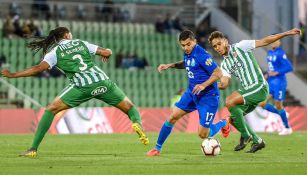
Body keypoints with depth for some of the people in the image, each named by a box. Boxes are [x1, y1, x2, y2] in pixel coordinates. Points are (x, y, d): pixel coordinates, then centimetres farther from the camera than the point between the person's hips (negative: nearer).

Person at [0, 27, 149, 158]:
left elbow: (39, 68, -2)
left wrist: (13, 75, 5)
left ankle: (33, 149, 0)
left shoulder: (55, 52, 12)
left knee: (51, 110, 8)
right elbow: (107, 52, 16)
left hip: (82, 86, -2)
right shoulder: (81, 43, 20)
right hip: (102, 80, 2)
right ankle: (136, 123, -18)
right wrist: (106, 55, 41)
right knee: (129, 107, 18)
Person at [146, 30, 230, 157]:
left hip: (208, 97, -7)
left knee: (203, 135, -4)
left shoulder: (201, 55, -23)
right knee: (172, 117, -1)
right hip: (191, 93, 7)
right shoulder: (188, 53, 2)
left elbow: (218, 73, -23)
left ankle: (223, 124, 27)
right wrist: (170, 65, 13)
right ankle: (157, 148, 12)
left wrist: (203, 85, -32)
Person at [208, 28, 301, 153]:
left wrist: (287, 33, -7)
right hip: (247, 90, 8)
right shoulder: (224, 65, 16)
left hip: (259, 87, -8)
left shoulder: (240, 47, -1)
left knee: (230, 101, -23)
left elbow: (265, 41, -2)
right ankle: (257, 141, 15)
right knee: (232, 118, 1)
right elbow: (224, 84, 3)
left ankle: (245, 135, -11)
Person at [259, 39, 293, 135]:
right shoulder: (270, 53, 11)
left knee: (278, 105, -1)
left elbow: (289, 67, -18)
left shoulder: (280, 54, -13)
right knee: (262, 104, 1)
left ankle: (287, 128, 16)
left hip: (279, 82, -8)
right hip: (271, 82, 8)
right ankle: (282, 115, 18)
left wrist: (276, 73, -22)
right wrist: (268, 75, 8)